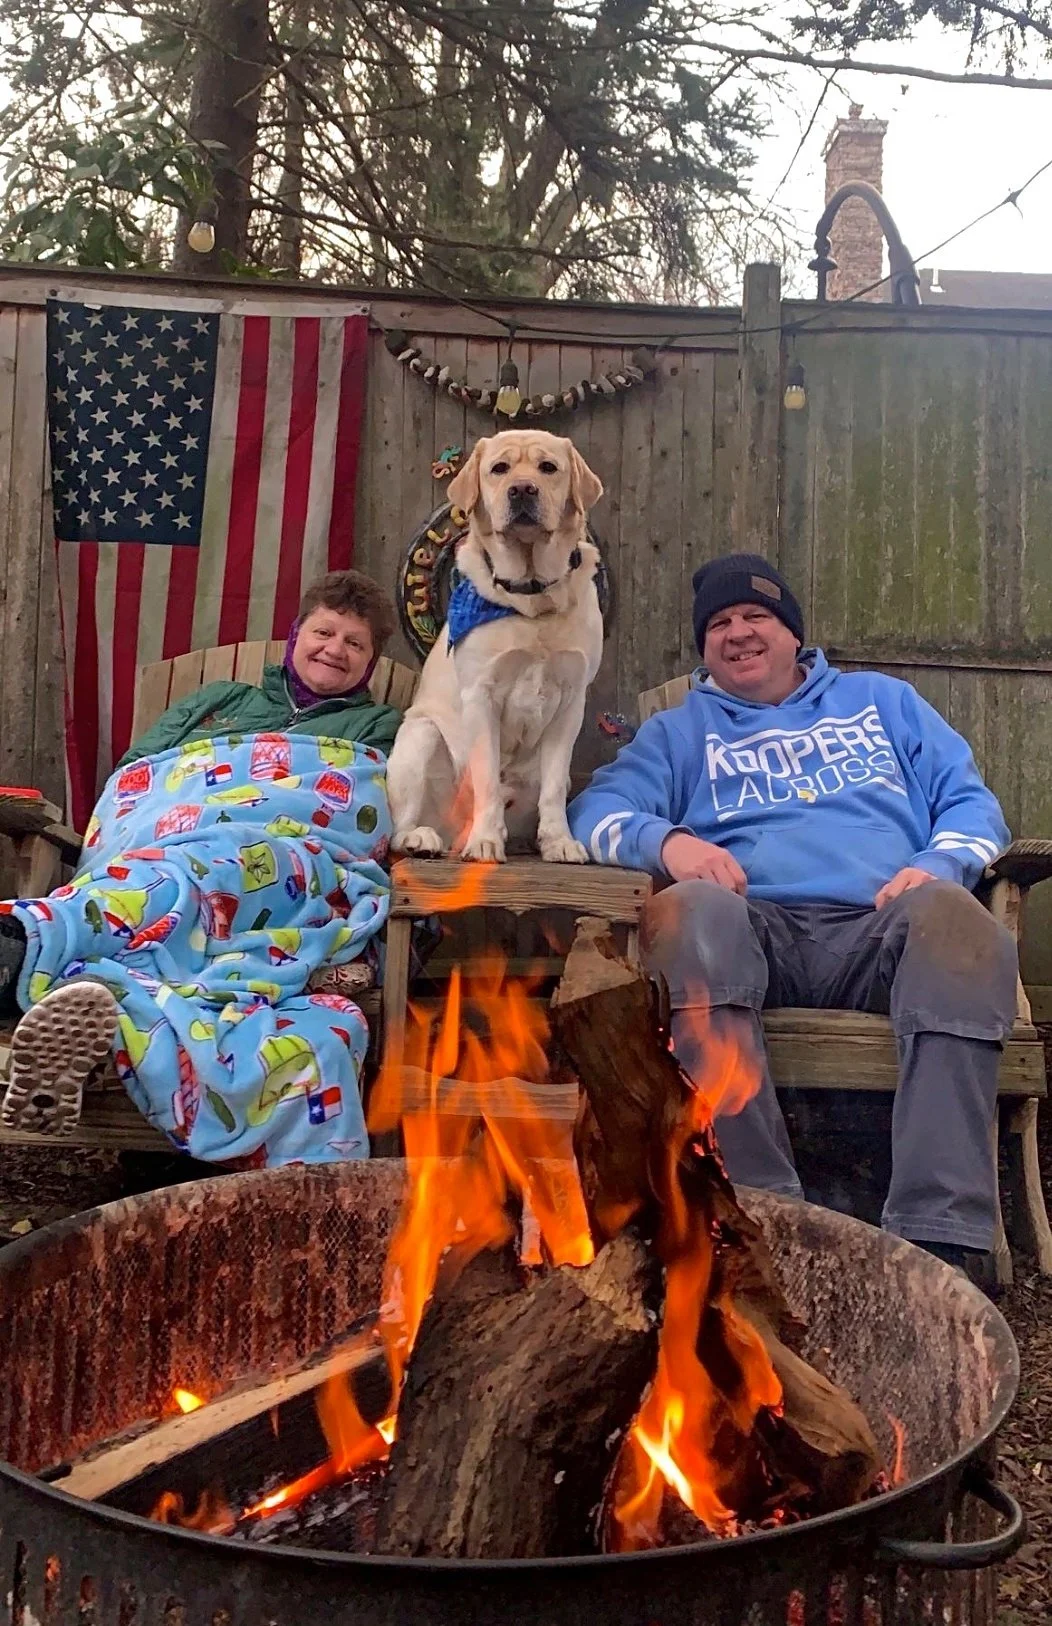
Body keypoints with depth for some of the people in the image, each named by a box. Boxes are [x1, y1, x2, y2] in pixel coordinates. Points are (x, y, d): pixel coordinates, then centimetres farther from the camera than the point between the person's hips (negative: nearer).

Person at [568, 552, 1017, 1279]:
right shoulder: (679, 730, 29)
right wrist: (664, 840, -11)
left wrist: (941, 864, -3)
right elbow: (597, 811, 13)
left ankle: (941, 1238, -41)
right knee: (692, 909, -37)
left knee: (952, 913, -35)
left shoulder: (882, 699, 31)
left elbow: (972, 800, 21)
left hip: (882, 926, 1)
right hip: (756, 926, 0)